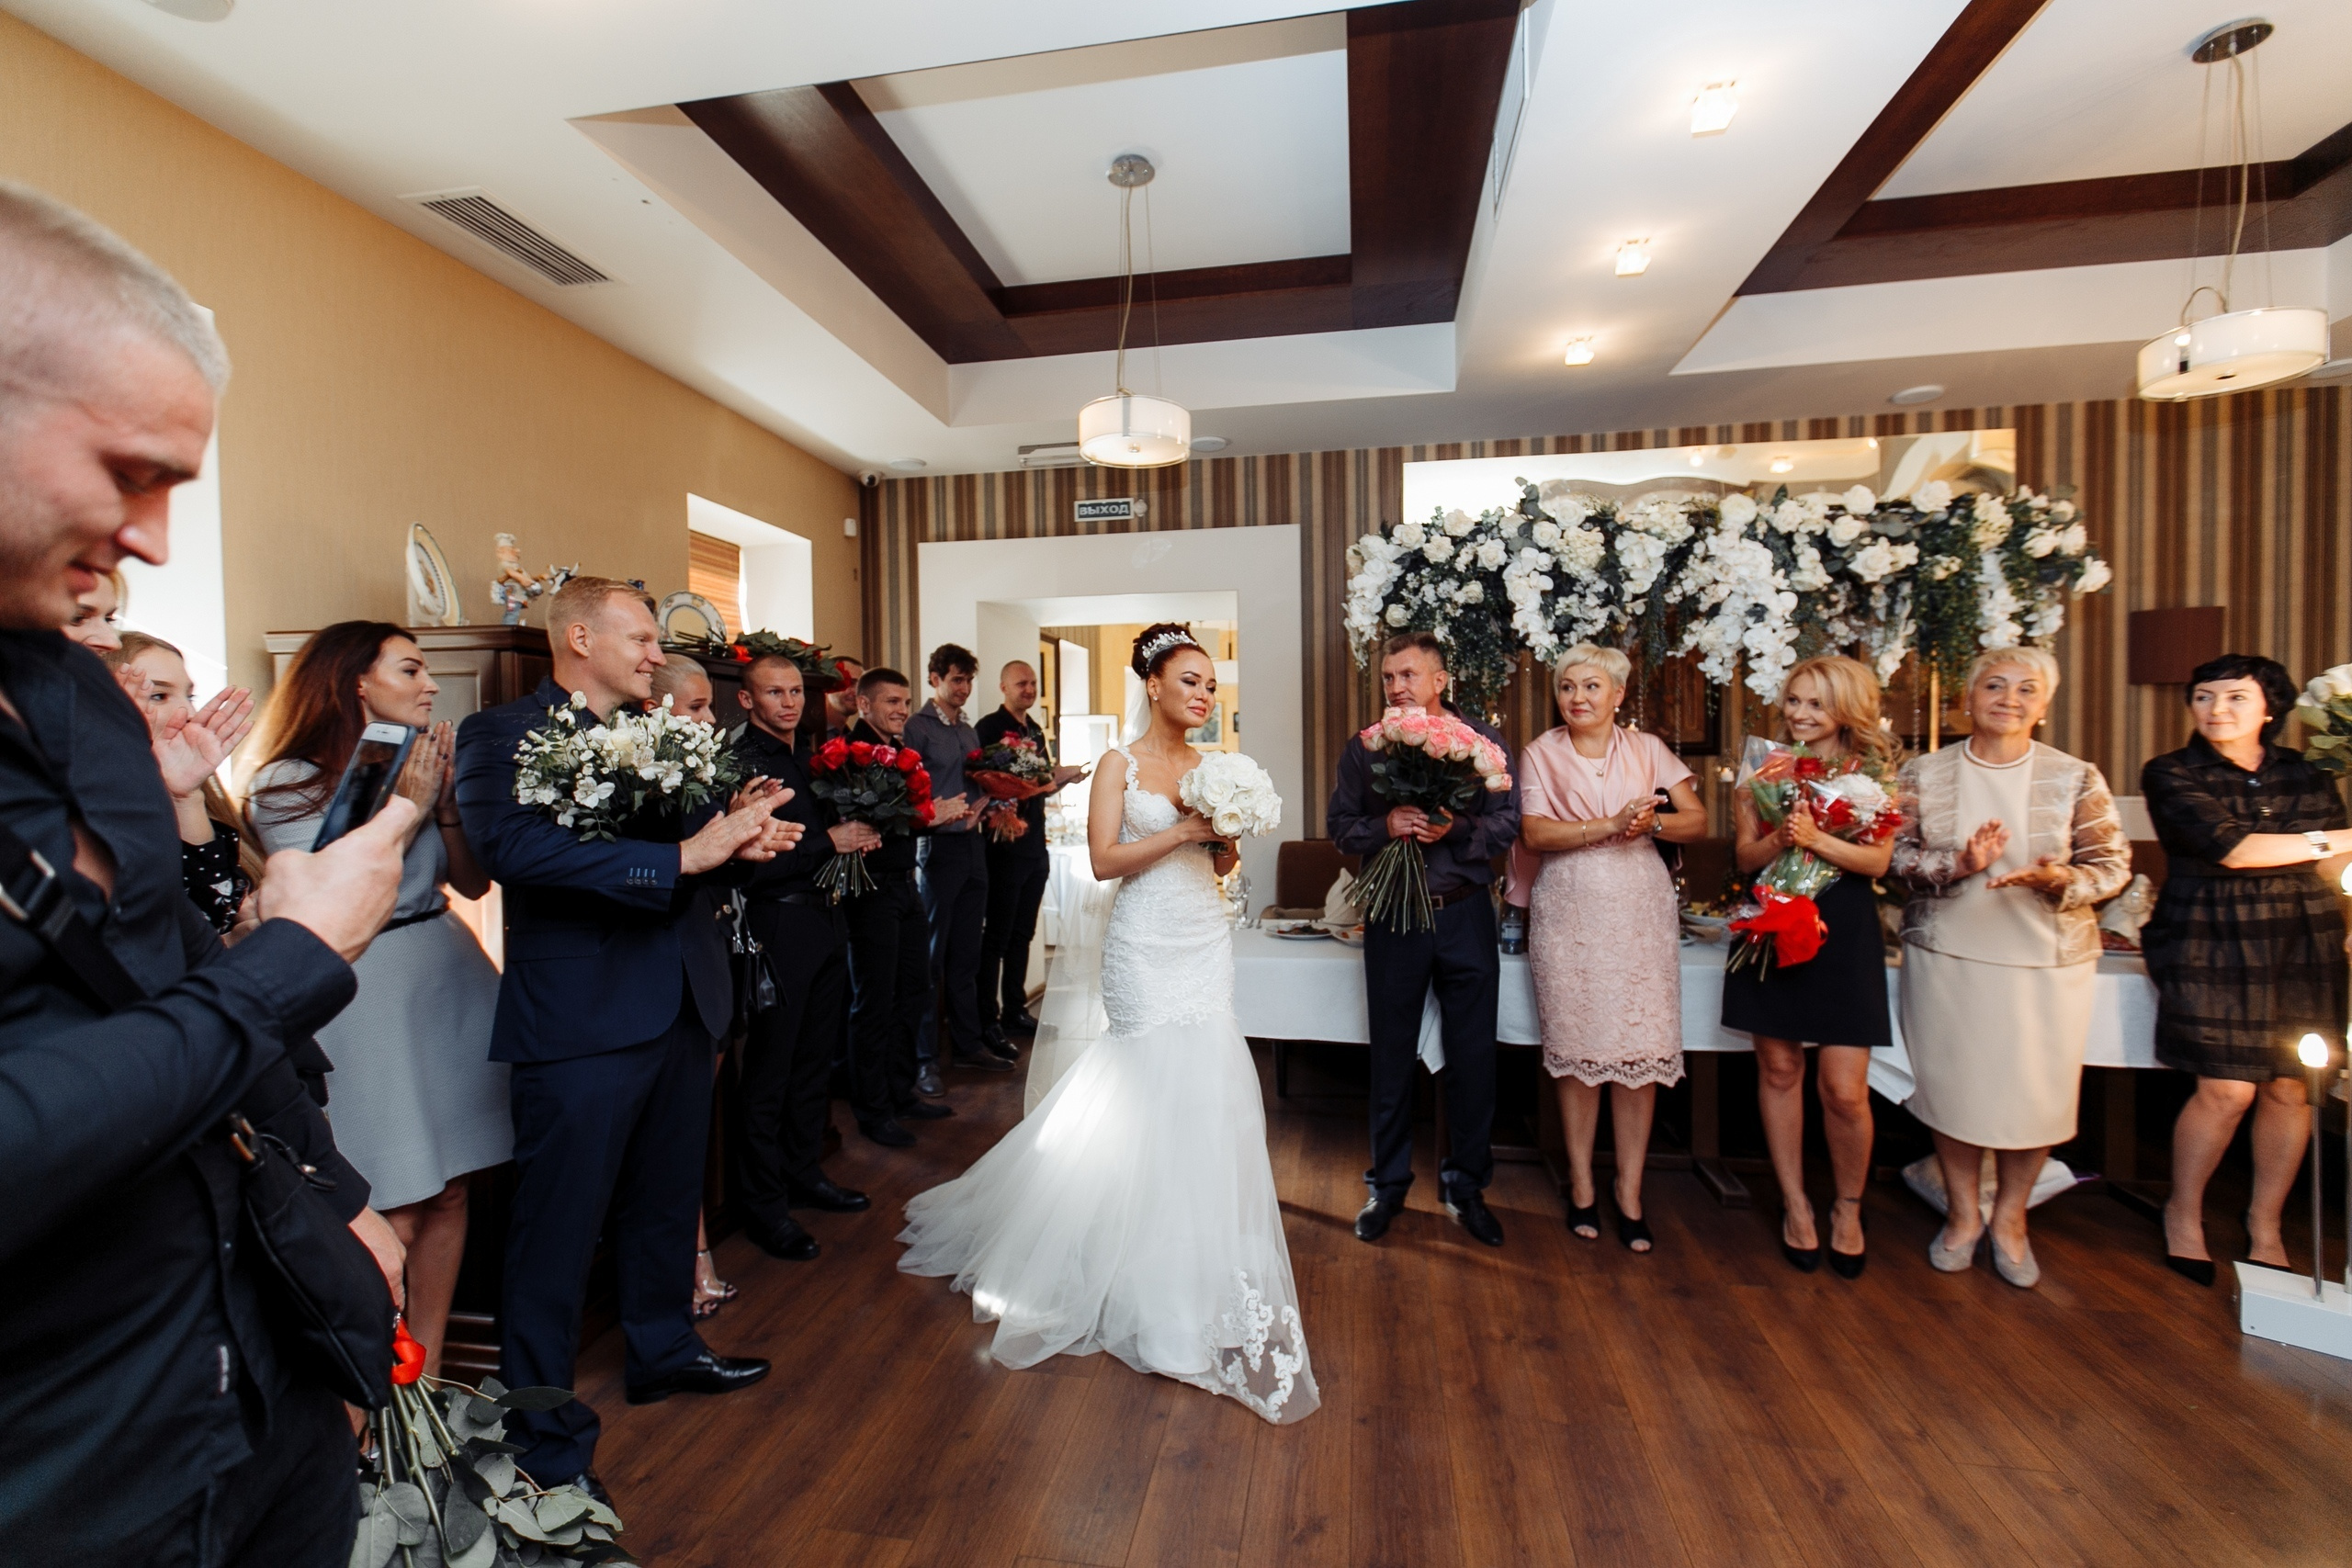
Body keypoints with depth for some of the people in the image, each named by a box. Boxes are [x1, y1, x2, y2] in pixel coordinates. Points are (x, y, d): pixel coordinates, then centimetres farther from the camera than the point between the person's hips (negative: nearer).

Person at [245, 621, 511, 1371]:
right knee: (390, 1219, 0)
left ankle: (429, 1376, 24)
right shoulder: (287, 782, -5)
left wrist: (447, 797, -5)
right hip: (364, 993, -5)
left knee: (448, 1196, 10)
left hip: (450, 978, 5)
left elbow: (473, 881, 6)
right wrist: (404, 807, -13)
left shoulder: (424, 761, 10)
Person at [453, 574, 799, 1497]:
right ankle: (545, 1437, 28)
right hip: (580, 1023, -7)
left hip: (680, 1005, 7)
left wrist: (740, 834, -8)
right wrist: (683, 856, -30)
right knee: (560, 1230, 8)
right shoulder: (500, 735, -8)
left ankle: (664, 1349, 45)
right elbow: (516, 849, -25)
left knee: (669, 1202, 23)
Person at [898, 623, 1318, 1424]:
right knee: (1167, 1090, -4)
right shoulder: (1120, 764, -4)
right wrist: (1182, 829, -18)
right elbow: (1104, 858, -12)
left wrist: (1226, 831, -8)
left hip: (1205, 942, 5)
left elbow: (1221, 867, 12)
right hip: (1147, 945, -5)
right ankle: (1168, 1266, 16)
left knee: (1203, 1088, 6)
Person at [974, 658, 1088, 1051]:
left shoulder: (1037, 731, 15)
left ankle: (1015, 1010, 26)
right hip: (1005, 845, -8)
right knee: (996, 937, 0)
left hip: (1036, 845, 8)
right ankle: (988, 1021, 9)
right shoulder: (988, 728, -9)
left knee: (1022, 934, 15)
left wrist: (1063, 778, 1)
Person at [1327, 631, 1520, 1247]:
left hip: (1466, 913, 0)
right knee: (1392, 1055, 10)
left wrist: (1455, 829, -20)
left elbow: (1507, 821, -2)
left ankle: (1466, 1184, 28)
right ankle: (1388, 1185, 27)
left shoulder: (1482, 740, 1)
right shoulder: (1364, 749, 5)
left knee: (1473, 1055, 8)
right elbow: (1340, 826, 2)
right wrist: (1385, 826, -17)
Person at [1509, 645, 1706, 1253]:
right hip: (1568, 913, -1)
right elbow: (1534, 833, -8)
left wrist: (1655, 822, -13)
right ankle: (1581, 1185, 18)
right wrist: (1612, 825, -16)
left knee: (1641, 1049, 0)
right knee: (1576, 1048, 2)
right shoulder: (1540, 754, 4)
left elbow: (1698, 821, 7)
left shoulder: (1647, 749, 10)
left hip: (1639, 912, 2)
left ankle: (1630, 1194, 14)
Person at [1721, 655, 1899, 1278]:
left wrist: (1816, 838, -22)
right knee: (1778, 1070, 9)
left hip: (1844, 935, -1)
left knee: (1845, 1091, -2)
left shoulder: (1872, 769, 2)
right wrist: (1781, 836, -18)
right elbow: (1744, 856, 1)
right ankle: (1795, 1203, 26)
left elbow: (1878, 859, -6)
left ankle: (1849, 1207, 25)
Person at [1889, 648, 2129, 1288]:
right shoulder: (1924, 773, 0)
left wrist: (2059, 881, -20)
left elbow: (2113, 863, 0)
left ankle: (2010, 1217, 28)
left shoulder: (2075, 777, 1)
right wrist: (1957, 864, -20)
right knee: (1951, 1085, 7)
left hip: (2047, 959, 0)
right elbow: (1896, 852, -3)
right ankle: (1963, 1212, 26)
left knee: (2034, 1089, 5)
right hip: (1946, 954, 0)